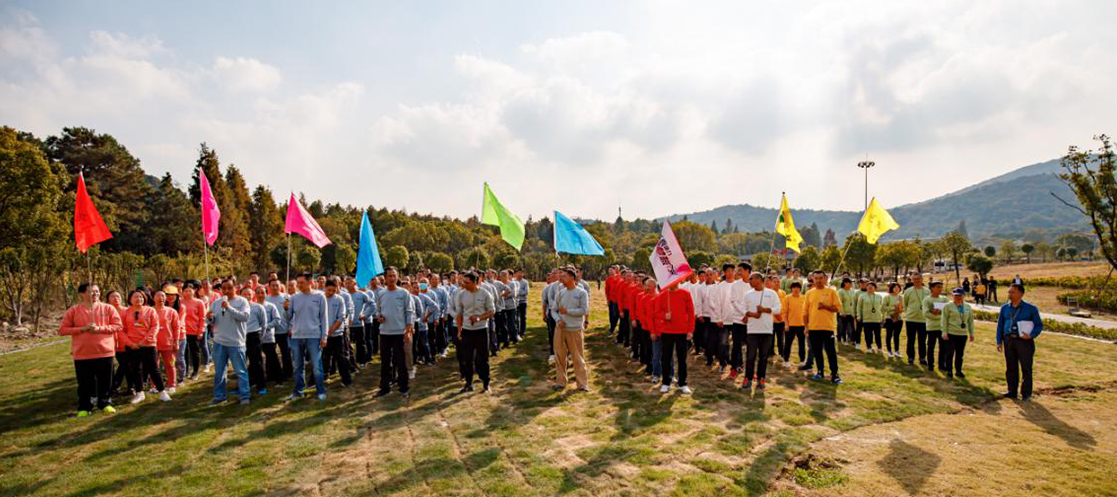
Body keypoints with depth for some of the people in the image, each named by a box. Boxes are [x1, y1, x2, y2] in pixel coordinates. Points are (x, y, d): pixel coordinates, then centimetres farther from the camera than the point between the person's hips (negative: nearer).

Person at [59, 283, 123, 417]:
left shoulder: (108, 308, 1)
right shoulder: (73, 311, 1)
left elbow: (118, 325, -1)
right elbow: (62, 330, 0)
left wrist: (100, 328, -15)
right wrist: (83, 329, -13)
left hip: (105, 351, 0)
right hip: (82, 353, 0)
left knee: (105, 381, 7)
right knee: (84, 383, 7)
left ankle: (105, 404, 21)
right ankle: (84, 408, 20)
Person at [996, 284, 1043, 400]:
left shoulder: (1030, 309, 0)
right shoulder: (1005, 308, 9)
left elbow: (1039, 325, 2)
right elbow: (1000, 325, 13)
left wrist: (1031, 335, -16)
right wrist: (999, 341, 7)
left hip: (1024, 341, -3)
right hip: (1009, 340, 3)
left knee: (1026, 368, 1)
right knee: (1011, 367, 9)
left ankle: (1026, 393, 9)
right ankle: (1012, 391, 17)